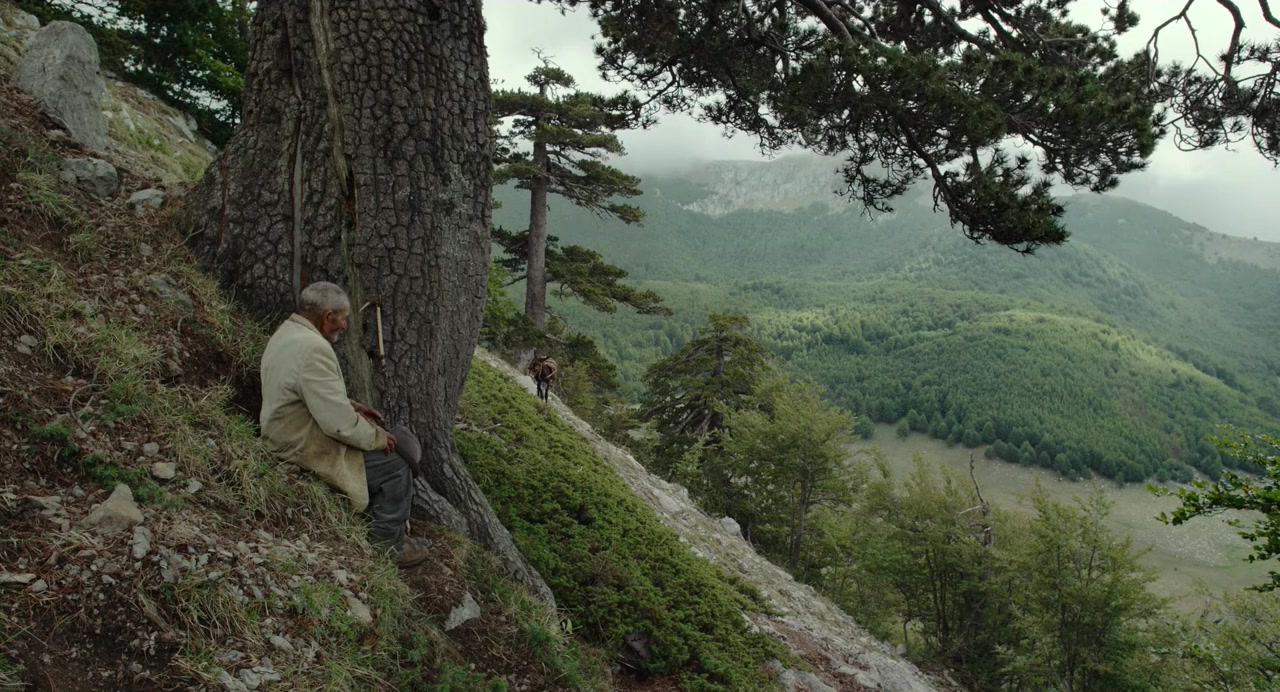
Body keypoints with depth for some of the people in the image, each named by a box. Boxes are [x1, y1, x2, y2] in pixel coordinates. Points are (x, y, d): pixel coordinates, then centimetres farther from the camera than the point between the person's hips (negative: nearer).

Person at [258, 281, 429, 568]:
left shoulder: (288, 331, 5)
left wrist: (351, 406, 9)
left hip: (293, 431, 11)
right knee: (395, 465, -4)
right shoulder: (313, 348, -28)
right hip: (308, 448, -11)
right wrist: (378, 438, -13)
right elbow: (339, 423, -28)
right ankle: (388, 545, 11)